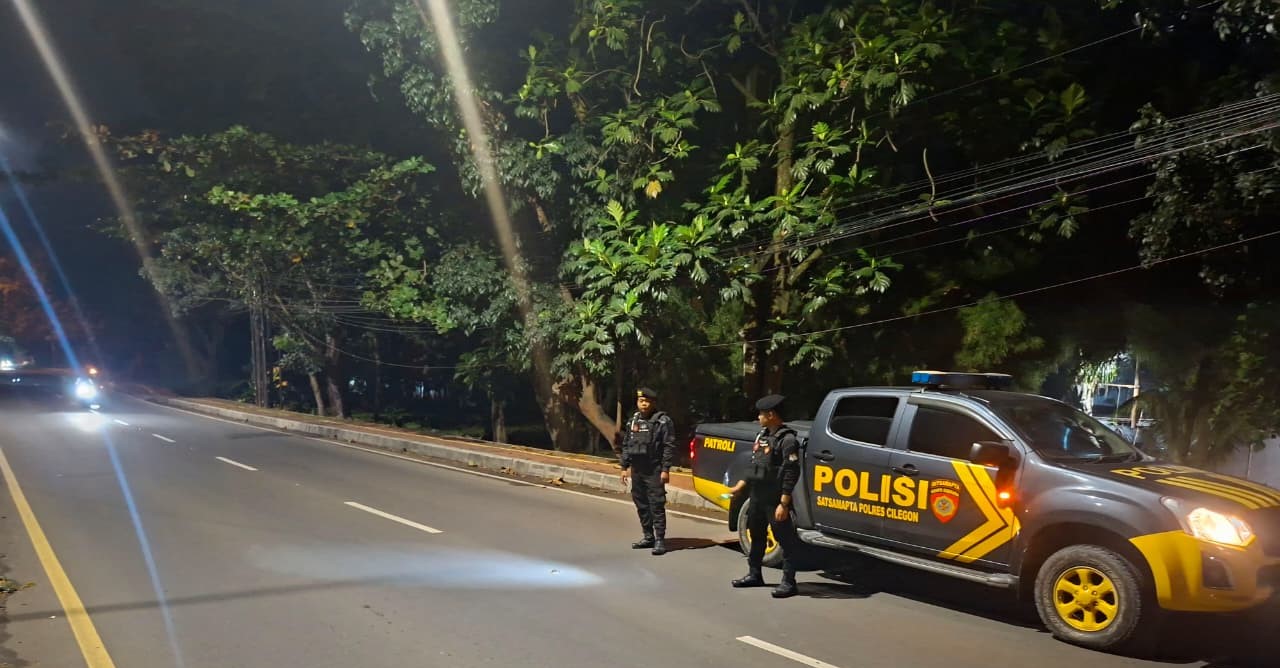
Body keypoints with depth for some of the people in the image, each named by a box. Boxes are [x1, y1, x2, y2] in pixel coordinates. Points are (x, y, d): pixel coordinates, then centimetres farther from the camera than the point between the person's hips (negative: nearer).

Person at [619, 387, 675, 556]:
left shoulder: (663, 421, -7)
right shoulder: (633, 421, 13)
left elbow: (669, 447, -11)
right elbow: (626, 445, 18)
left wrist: (666, 469, -16)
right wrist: (625, 467, 13)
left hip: (654, 471, -7)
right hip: (636, 471, 7)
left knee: (656, 505, -8)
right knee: (641, 505, 12)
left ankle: (660, 540, -5)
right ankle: (648, 536, 23)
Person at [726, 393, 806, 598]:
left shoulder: (787, 440, -16)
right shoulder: (762, 435, 11)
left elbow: (791, 474, -19)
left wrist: (784, 504, -22)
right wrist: (740, 485, 15)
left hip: (774, 501, -9)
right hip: (756, 498, 9)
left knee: (786, 540, -2)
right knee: (756, 537, 19)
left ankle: (789, 582, 4)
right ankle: (754, 575, 32)